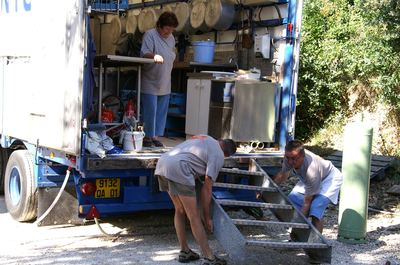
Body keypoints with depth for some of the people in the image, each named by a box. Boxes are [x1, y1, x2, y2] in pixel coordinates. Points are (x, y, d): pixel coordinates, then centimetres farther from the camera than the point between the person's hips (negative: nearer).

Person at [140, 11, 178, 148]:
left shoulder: (171, 38, 12)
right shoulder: (150, 34, -10)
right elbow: (144, 52, -23)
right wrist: (154, 56, -43)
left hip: (165, 84, 7)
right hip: (150, 82, -7)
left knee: (161, 112, 9)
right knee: (150, 110, -6)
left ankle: (155, 136, 18)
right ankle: (147, 137, 5)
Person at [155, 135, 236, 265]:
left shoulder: (206, 139, 26)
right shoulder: (218, 156, 4)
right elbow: (206, 189, 2)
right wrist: (207, 218, 8)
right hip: (177, 169, -8)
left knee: (179, 210, 20)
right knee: (194, 216, -2)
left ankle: (184, 252, 27)